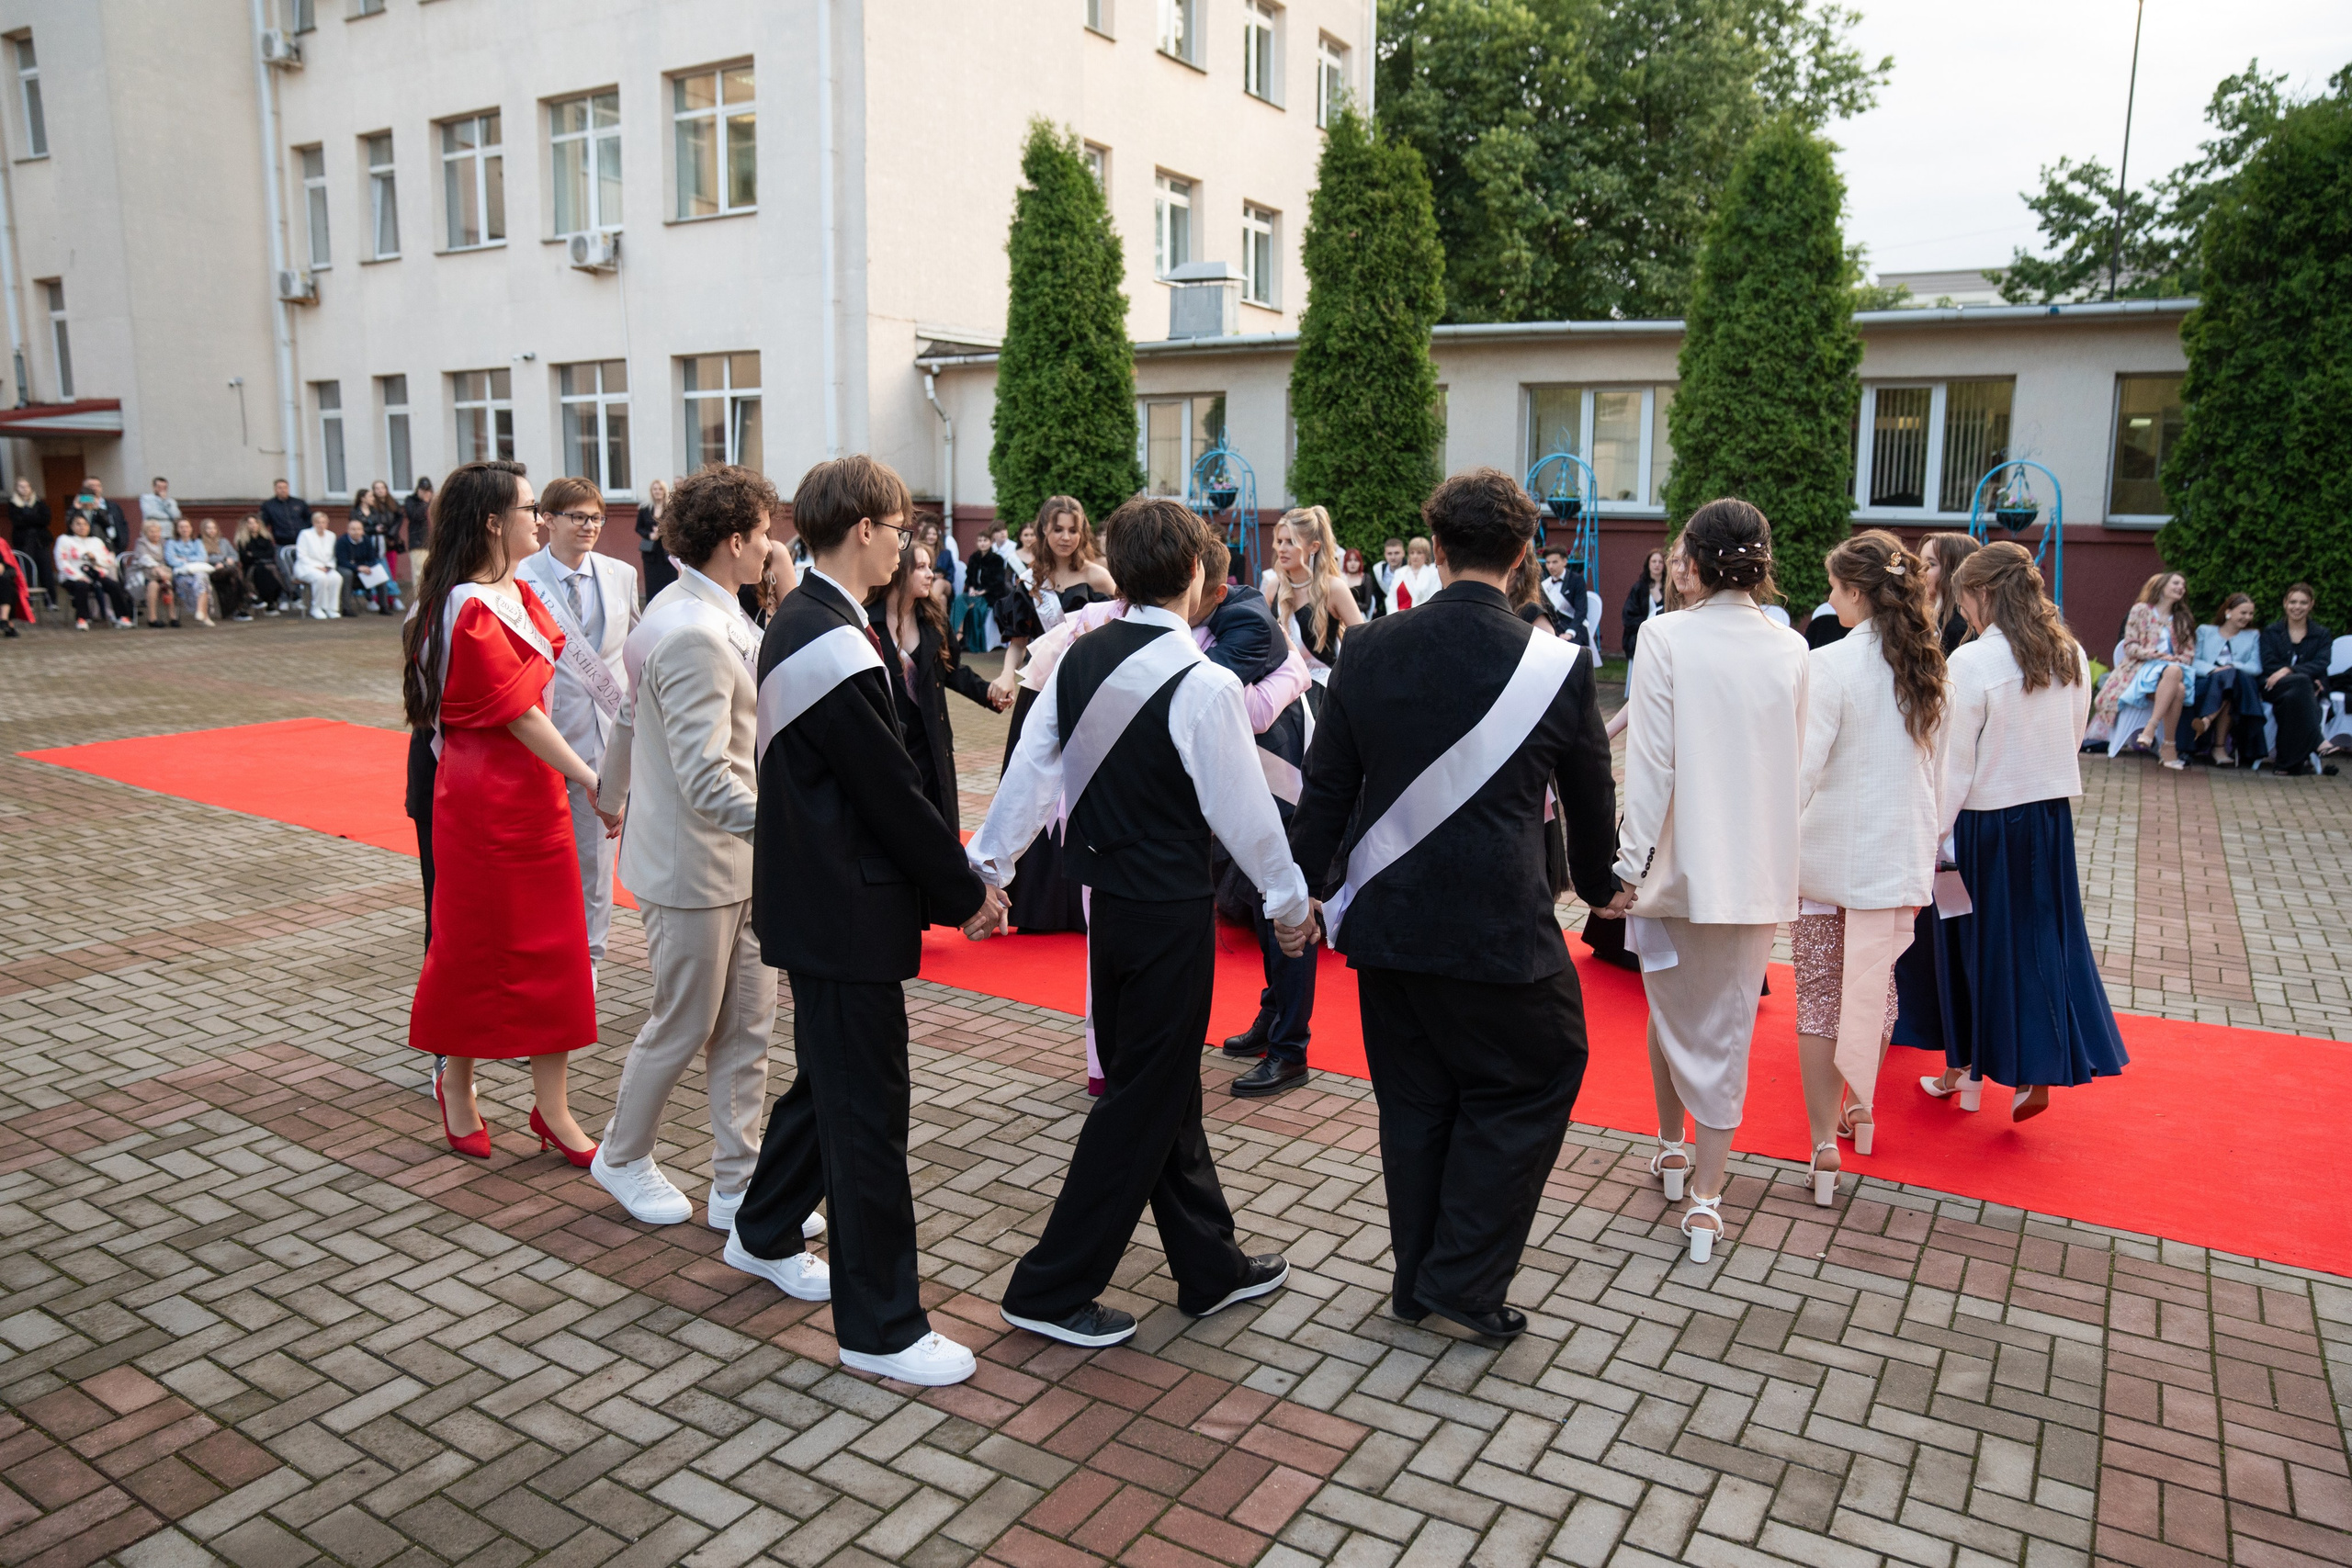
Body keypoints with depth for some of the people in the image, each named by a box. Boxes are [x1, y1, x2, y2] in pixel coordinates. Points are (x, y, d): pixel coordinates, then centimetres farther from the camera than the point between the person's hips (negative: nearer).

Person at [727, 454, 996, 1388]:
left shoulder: (799, 621, 10)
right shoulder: (834, 646, -22)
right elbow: (893, 792, -20)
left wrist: (952, 874, 13)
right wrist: (965, 891, -7)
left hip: (815, 898, 11)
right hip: (846, 914, -11)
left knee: (828, 1076, 25)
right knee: (868, 1111, -1)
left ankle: (764, 1235, 44)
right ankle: (879, 1328, 12)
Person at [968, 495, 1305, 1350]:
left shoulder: (1078, 660, -1)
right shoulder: (1203, 685, -19)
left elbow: (1030, 772, 2)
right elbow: (1243, 810, -13)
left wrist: (986, 870, 9)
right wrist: (1290, 900, 1)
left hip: (1107, 897, 7)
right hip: (1173, 910, -7)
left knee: (1165, 1085, 18)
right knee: (1142, 1100, 6)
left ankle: (1210, 1264, 34)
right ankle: (1051, 1289, 15)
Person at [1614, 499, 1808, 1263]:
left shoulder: (1666, 638, -11)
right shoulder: (1790, 649, 0)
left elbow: (1649, 760, -13)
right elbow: (1798, 762, 6)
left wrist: (1631, 861, -7)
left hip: (1682, 859, -2)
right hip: (1759, 865, 2)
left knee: (1672, 1009, 19)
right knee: (1727, 1026, 10)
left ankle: (1670, 1147, 39)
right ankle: (1705, 1194, 13)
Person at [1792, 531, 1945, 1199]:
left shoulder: (1830, 665, -16)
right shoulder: (1926, 663, 2)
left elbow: (1804, 768, -17)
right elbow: (1932, 763, 12)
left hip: (1831, 854, -6)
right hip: (1902, 851, 6)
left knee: (1820, 993, 2)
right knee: (1878, 982, 20)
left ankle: (1825, 1146, 4)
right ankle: (1860, 1105, 38)